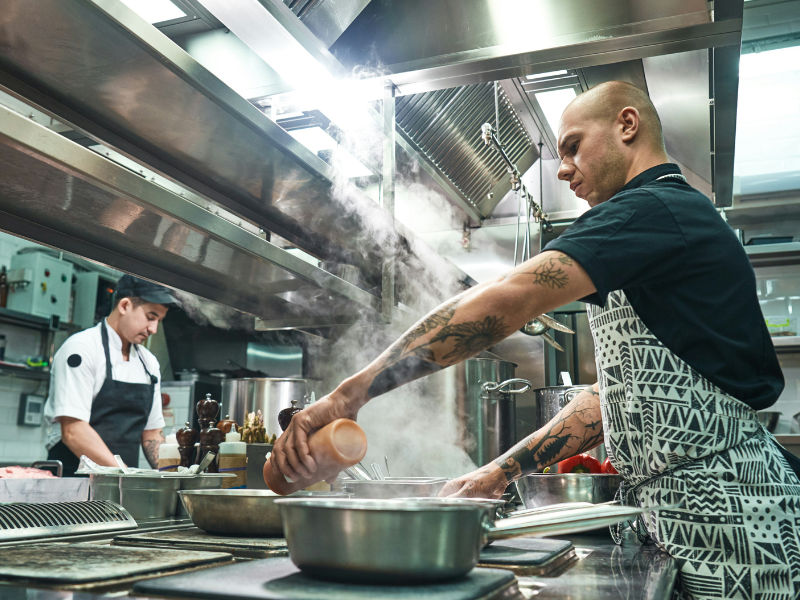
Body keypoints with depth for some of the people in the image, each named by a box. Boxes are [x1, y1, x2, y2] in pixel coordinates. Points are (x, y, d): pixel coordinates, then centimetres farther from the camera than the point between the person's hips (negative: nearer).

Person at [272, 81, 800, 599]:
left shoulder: (649, 209, -13)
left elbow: (505, 302, -28)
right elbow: (619, 394, 16)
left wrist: (351, 393, -27)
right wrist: (503, 471, 10)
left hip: (725, 512, -9)